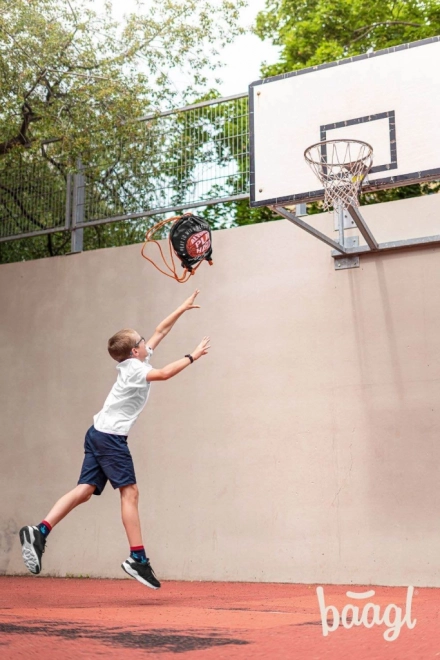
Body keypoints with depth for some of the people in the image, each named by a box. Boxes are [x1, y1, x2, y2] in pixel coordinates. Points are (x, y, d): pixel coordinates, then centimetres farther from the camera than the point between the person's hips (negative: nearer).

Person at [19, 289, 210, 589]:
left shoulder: (135, 362, 14)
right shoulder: (134, 369, -11)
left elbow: (160, 331, 23)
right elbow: (164, 373, -30)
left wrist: (183, 308, 26)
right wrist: (192, 356, -20)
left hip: (99, 435, 9)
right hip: (111, 437, -9)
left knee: (85, 490, 2)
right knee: (130, 492, -7)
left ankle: (39, 531, -9)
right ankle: (138, 559, -5)